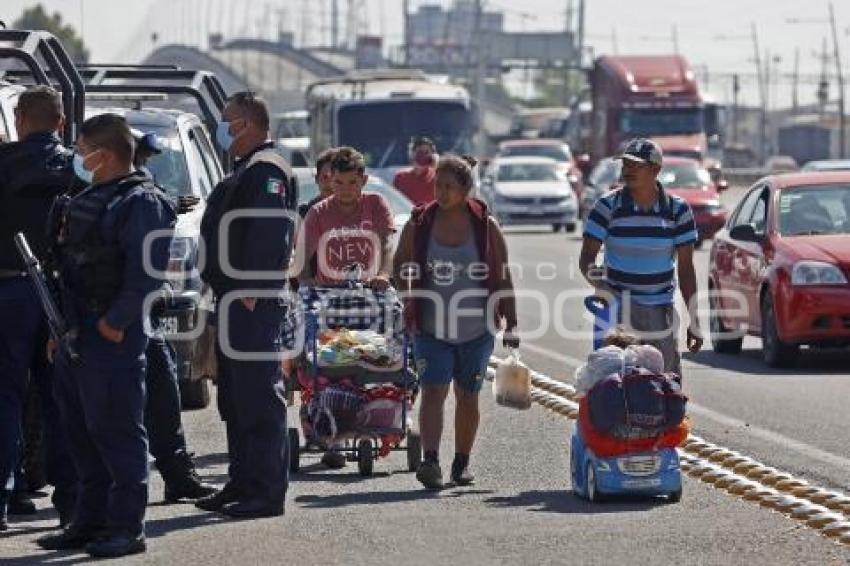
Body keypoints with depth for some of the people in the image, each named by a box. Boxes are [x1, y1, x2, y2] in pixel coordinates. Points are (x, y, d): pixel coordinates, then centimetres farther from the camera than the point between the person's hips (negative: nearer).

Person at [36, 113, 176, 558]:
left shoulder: (142, 203, -11)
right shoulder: (85, 201, 19)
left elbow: (146, 273, -20)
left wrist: (115, 322, -21)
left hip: (112, 337, -10)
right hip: (75, 337, 10)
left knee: (116, 433, -7)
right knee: (80, 433, 13)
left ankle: (126, 527, -4)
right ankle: (89, 523, 21)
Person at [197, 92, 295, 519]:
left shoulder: (265, 170, -13)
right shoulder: (247, 169, 21)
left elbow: (268, 234, -23)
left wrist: (251, 292, -26)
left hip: (253, 302, -11)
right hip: (234, 297, 11)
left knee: (258, 395, -10)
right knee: (234, 398, 15)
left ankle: (266, 491, -9)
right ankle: (242, 484, 21)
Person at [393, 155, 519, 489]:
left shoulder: (485, 226, -1)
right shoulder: (418, 224, 1)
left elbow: (502, 279, 3)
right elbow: (399, 266, 12)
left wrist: (511, 325, 0)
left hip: (476, 329, 1)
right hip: (431, 327, -1)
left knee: (468, 397, 10)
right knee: (433, 391, -14)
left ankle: (462, 463, 24)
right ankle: (430, 461, -24)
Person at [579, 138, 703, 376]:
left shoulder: (677, 209, 4)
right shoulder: (608, 206, 1)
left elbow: (685, 267, 6)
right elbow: (586, 256, 1)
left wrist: (694, 320, 3)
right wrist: (594, 277, -23)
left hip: (660, 312, 1)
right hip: (617, 310, -1)